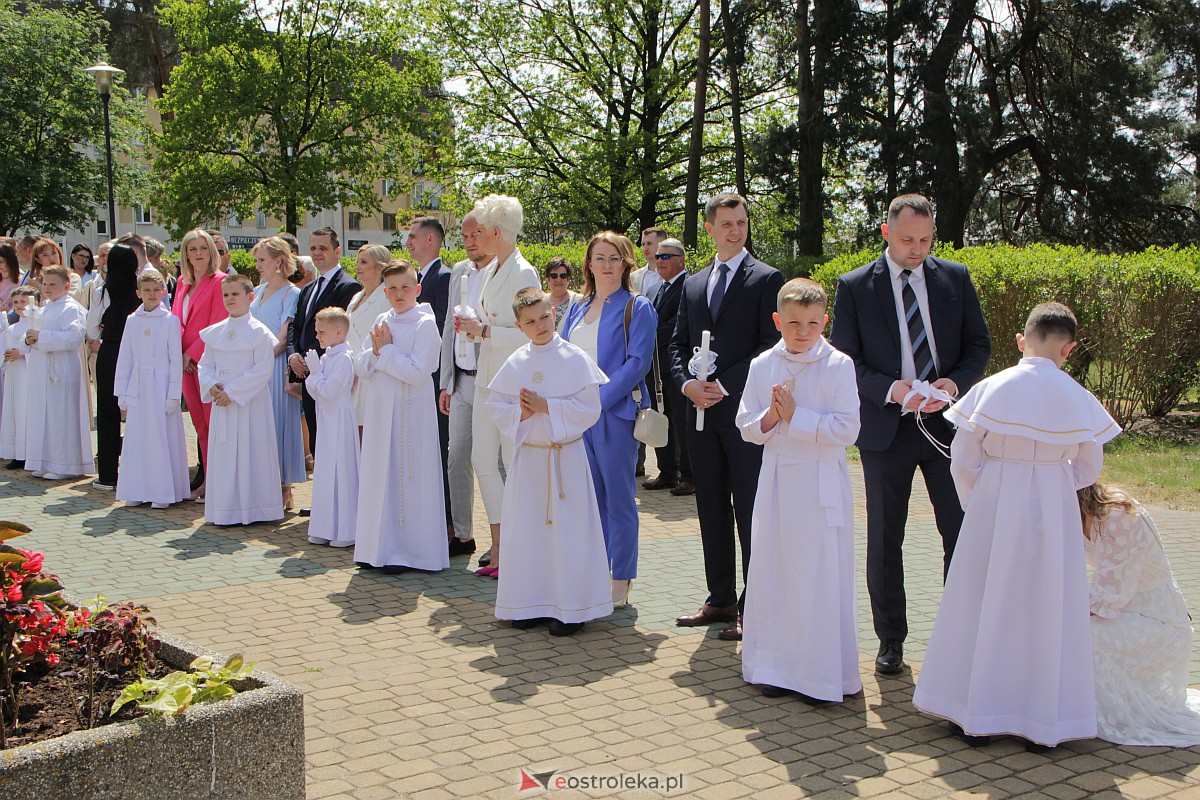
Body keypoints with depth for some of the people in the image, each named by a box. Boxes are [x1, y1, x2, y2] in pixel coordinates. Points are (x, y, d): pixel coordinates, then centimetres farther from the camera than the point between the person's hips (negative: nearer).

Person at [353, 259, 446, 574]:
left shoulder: (425, 323, -9)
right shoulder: (382, 321, 11)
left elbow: (418, 373, -18)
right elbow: (363, 366, 9)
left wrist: (386, 350, -12)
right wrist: (377, 351, -10)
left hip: (410, 411, -7)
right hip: (379, 409, 7)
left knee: (408, 479, -2)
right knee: (380, 476, 10)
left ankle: (407, 551, 6)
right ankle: (380, 549, 20)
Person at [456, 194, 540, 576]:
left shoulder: (524, 274, -14)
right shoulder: (492, 270, 13)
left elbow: (528, 333, -19)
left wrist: (484, 330, -18)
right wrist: (472, 326, 3)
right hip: (486, 377, 9)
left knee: (515, 464, -1)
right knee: (483, 461, 8)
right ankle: (498, 544, 18)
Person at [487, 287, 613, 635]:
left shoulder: (575, 359, -6)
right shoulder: (515, 364, 5)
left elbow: (589, 409, -12)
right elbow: (495, 406, 6)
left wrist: (546, 406, -17)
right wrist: (520, 412, -13)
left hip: (566, 457, -4)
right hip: (528, 456, 4)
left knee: (568, 531, 0)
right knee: (527, 530, 8)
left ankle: (571, 608, 10)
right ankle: (532, 602, 21)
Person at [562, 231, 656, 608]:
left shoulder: (637, 308, -3)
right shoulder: (578, 308, 15)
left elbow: (638, 362, -11)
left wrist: (598, 399, -17)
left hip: (615, 412, -5)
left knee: (618, 497, 1)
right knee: (588, 496, 11)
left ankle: (621, 581, 10)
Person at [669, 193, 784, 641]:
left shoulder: (766, 279, -1)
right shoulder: (693, 285, 17)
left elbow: (772, 344, -9)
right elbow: (678, 344, 16)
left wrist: (724, 385, -14)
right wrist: (687, 383, -4)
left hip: (745, 411, -6)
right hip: (702, 412, 6)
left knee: (750, 514, -3)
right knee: (711, 511, 11)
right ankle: (721, 599, 20)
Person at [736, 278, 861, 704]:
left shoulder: (838, 366, -7)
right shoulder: (762, 366, 5)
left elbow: (846, 430, -13)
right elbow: (746, 427, 6)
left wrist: (796, 416, -18)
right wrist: (770, 417, -13)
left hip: (821, 485, -4)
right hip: (776, 481, 4)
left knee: (822, 576, 0)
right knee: (772, 573, 9)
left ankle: (824, 675, 11)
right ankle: (777, 666, 22)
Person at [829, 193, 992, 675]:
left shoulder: (955, 278, 6)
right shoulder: (855, 287, 0)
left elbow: (979, 345, 7)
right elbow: (844, 359, -3)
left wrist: (955, 382, -13)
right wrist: (890, 389, -18)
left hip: (947, 423, 1)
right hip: (886, 428, -1)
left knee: (962, 532, 2)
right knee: (884, 540, 7)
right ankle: (890, 640, 21)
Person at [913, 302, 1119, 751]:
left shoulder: (992, 389, -7)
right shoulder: (1079, 399, -4)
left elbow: (963, 460, -5)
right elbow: (1089, 469, 6)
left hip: (993, 504, 0)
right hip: (1054, 509, 1)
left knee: (984, 604, 9)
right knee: (1047, 610, 9)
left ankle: (975, 716, 15)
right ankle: (1043, 723, 15)